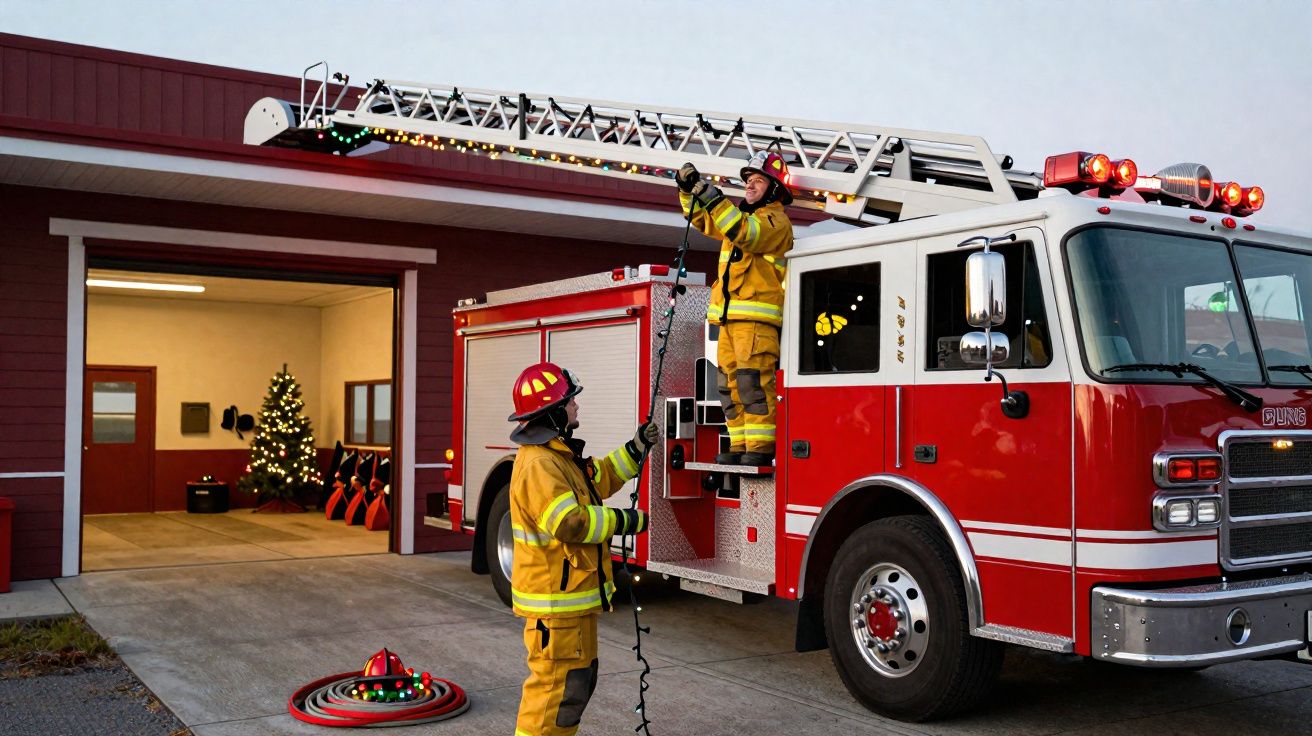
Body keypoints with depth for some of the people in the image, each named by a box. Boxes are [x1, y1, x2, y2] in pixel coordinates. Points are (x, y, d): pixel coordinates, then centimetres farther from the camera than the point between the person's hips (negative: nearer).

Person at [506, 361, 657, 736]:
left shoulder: (561, 454, 12)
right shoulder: (539, 465, -23)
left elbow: (599, 478, 27)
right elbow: (570, 522, -31)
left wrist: (636, 447, 19)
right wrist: (625, 521, -19)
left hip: (575, 593, 11)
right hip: (555, 597, -11)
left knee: (579, 677, 20)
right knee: (557, 684, -5)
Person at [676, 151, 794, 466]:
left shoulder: (775, 220, -3)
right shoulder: (742, 214, 24)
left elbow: (745, 233, -22)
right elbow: (702, 219, 28)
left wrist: (715, 199, -28)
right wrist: (690, 189, 10)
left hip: (757, 317, -9)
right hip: (730, 317, 9)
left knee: (753, 382, -15)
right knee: (730, 386, 7)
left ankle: (761, 447, -14)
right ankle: (740, 446, 11)